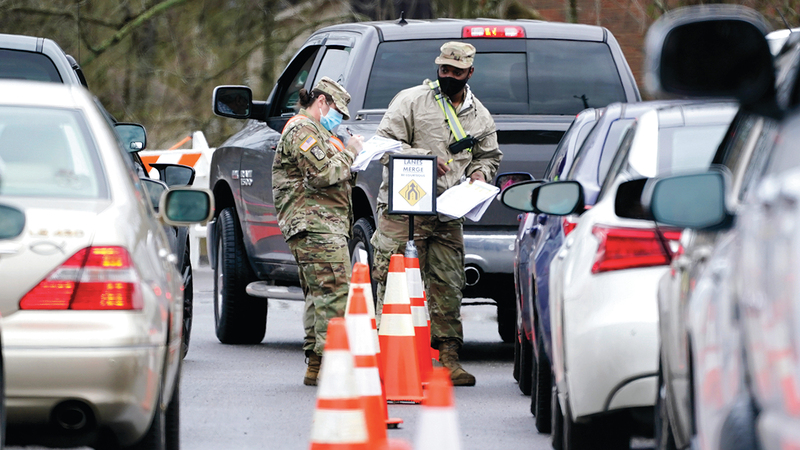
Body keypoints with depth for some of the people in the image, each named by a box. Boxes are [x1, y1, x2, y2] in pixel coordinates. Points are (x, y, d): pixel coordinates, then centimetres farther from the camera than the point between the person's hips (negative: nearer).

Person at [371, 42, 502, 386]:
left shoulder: (479, 116, 16)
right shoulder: (410, 101, 1)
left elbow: (489, 155, 28)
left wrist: (480, 172, 5)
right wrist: (424, 158, -15)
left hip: (448, 215, 5)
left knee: (448, 286, 4)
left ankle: (448, 357, 8)